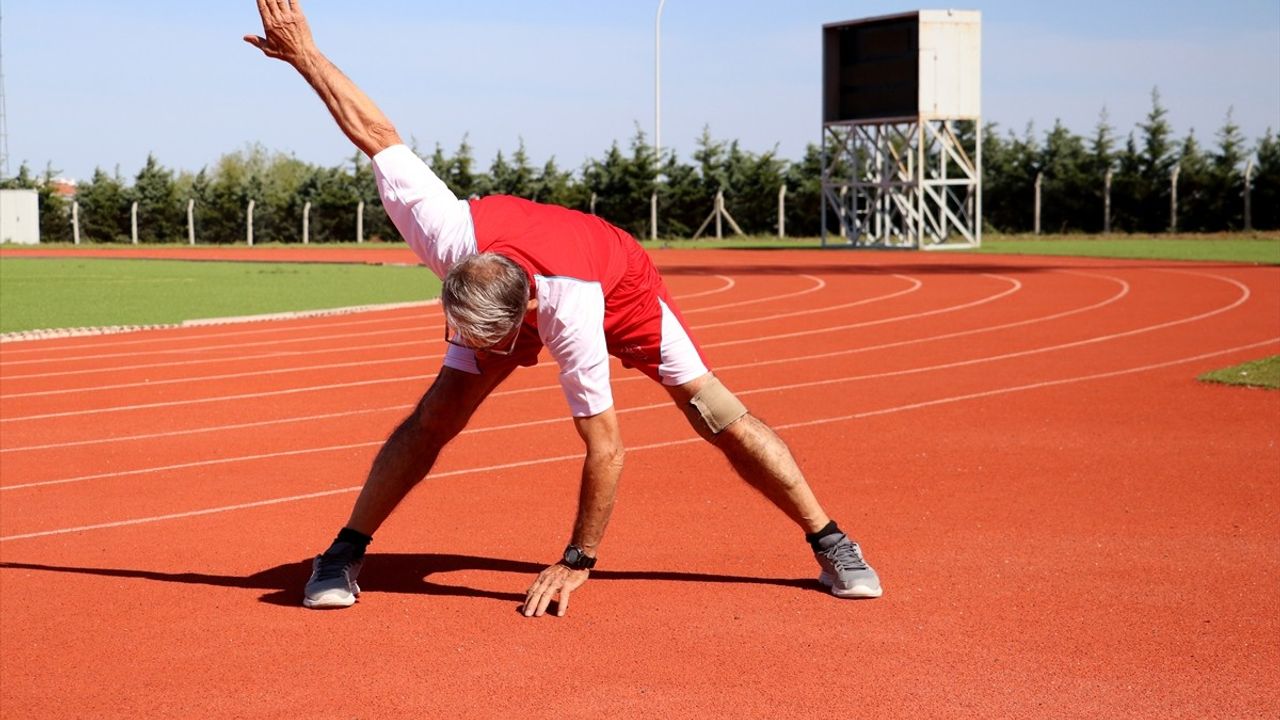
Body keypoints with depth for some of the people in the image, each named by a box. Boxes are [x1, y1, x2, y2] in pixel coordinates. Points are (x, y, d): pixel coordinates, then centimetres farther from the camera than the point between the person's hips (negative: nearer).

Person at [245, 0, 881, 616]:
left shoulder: (569, 316, -47)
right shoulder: (447, 240, -40)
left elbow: (605, 448, -39)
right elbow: (378, 135, -26)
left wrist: (578, 562, -31)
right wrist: (304, 54, -19)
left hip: (622, 285, -3)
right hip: (511, 285, 3)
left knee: (721, 418, -12)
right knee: (434, 417, -14)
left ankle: (831, 545, 1)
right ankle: (343, 555, -3)